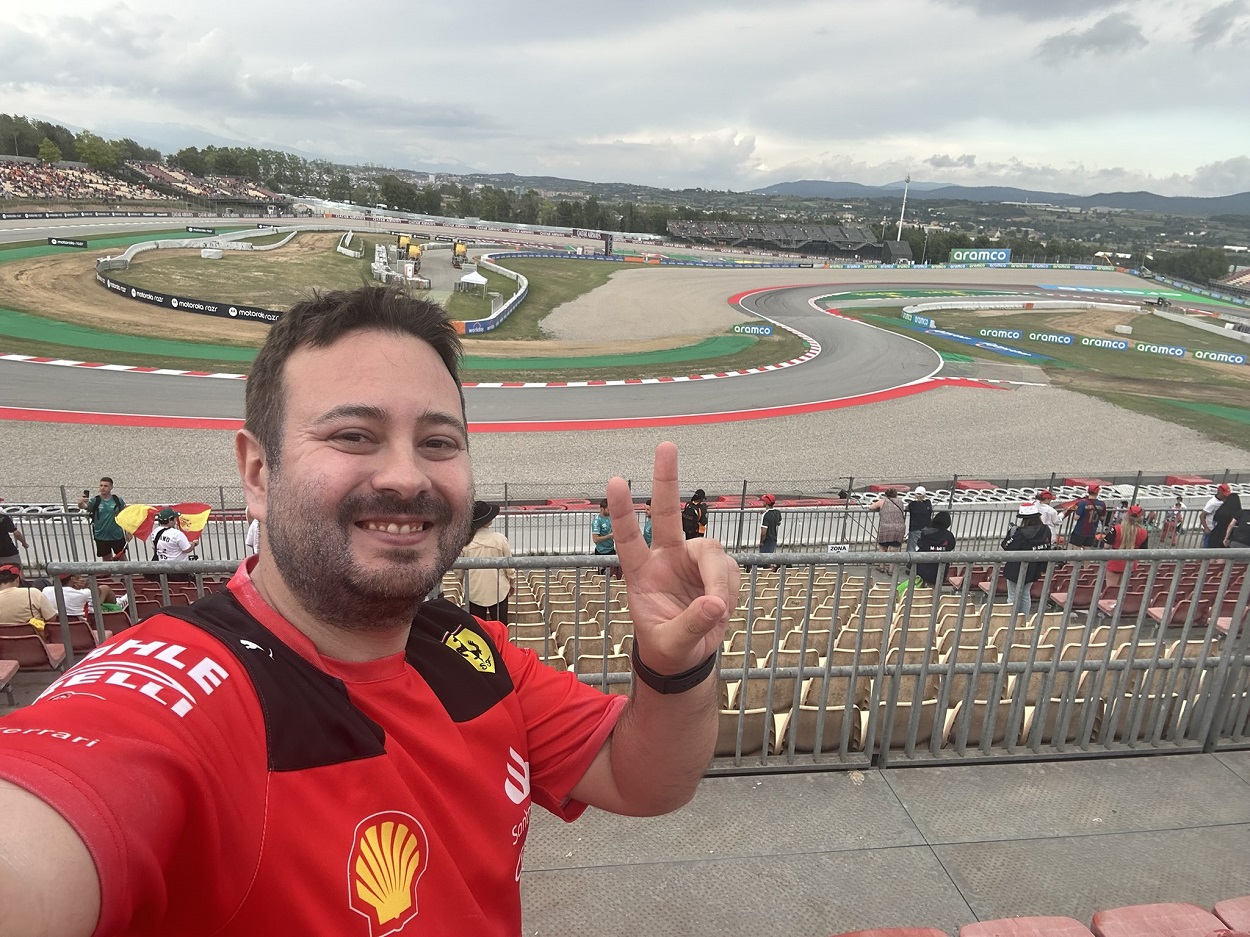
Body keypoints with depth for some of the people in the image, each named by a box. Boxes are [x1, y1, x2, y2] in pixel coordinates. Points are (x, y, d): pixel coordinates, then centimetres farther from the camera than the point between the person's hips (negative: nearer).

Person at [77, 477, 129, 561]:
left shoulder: (118, 500, -4)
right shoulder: (95, 501, -5)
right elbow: (85, 506, -25)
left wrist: (127, 532, -1)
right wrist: (81, 504, -48)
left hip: (117, 536, -1)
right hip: (101, 537, 1)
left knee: (122, 558, 11)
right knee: (106, 559, 13)